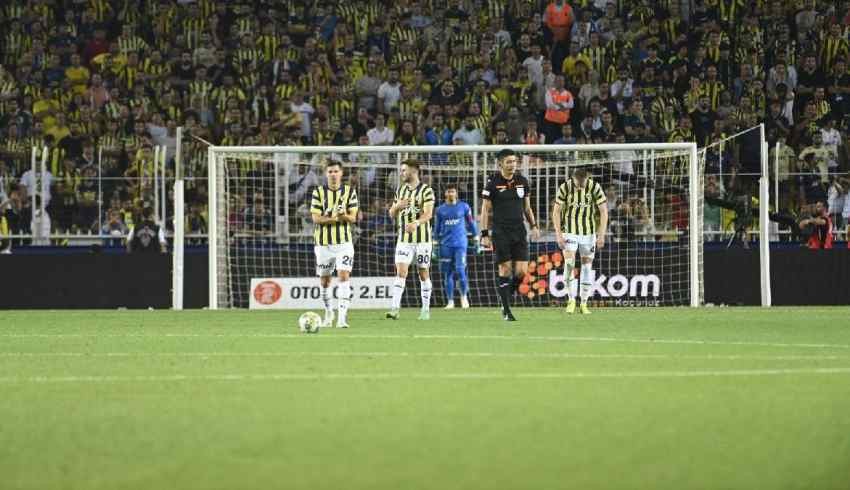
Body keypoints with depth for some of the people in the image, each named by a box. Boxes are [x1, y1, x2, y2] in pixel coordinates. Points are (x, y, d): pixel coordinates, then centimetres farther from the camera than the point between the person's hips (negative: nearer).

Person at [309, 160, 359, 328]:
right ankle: (328, 313, 31)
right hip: (323, 242, 1)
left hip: (344, 241, -1)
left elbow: (353, 218, -1)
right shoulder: (318, 192, 1)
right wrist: (335, 218, -19)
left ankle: (342, 317, -21)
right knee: (324, 280, 9)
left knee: (344, 275, -16)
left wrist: (343, 216, -23)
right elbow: (316, 218, -6)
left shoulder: (349, 191, 3)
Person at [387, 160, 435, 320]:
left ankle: (426, 310, 13)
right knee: (400, 272, -10)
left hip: (422, 239, -4)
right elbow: (392, 214, 18)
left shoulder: (426, 190, -5)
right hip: (404, 239, 4)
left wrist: (416, 223, -35)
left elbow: (428, 213, -17)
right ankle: (394, 308, -17)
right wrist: (397, 206, -6)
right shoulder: (400, 190, 12)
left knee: (423, 274, 4)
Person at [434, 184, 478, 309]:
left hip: (460, 244, -2)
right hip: (446, 245, 2)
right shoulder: (440, 210, 8)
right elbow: (437, 228, 15)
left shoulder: (464, 207, 4)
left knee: (460, 270, -13)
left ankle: (464, 296, 8)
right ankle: (450, 301, 9)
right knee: (447, 274, 1)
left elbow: (471, 223, 10)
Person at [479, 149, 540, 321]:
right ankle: (506, 310, 4)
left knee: (522, 271, -6)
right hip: (500, 233, -4)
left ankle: (506, 295, 22)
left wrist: (533, 226, 5)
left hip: (519, 232, 4)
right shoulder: (493, 182, -4)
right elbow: (485, 209, -1)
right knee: (505, 270, -5)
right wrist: (484, 234, -6)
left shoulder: (522, 182, 7)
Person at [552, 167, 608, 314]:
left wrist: (601, 235, -12)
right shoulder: (565, 187, -11)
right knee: (569, 263, -16)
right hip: (569, 232, -1)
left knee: (587, 266, 3)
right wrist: (558, 234, -12)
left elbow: (604, 211, -7)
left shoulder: (595, 187, -11)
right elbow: (556, 211, -4)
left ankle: (584, 304, 12)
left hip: (589, 232, 1)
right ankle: (571, 300, -3)